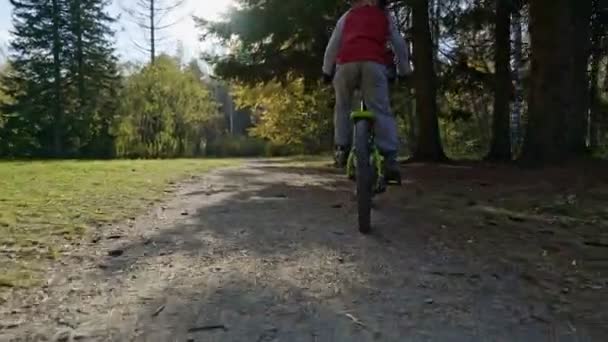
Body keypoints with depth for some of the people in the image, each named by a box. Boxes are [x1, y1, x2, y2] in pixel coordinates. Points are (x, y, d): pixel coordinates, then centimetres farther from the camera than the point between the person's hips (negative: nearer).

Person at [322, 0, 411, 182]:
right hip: (374, 63, -1)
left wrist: (327, 70, 26)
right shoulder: (385, 17, 28)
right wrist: (403, 71, 31)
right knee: (382, 111, -5)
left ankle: (342, 149, 9)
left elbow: (333, 45, 24)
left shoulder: (347, 16, 30)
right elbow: (400, 45, 25)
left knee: (343, 106, 19)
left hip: (346, 62, 1)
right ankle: (390, 159, -16)